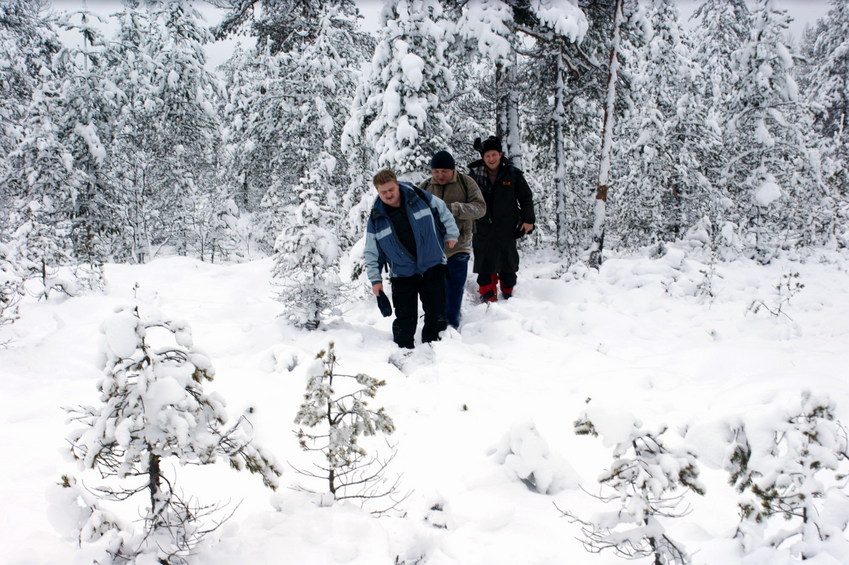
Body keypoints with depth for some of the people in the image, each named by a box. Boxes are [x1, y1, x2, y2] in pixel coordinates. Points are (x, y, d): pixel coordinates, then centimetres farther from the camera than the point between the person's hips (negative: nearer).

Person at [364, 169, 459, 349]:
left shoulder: (419, 197, -6)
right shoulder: (377, 218, -4)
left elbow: (443, 212, 10)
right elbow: (372, 251, 4)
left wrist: (451, 234, 7)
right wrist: (375, 278, 1)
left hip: (432, 266, 0)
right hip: (402, 274, 0)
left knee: (437, 313, 3)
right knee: (405, 318, -1)